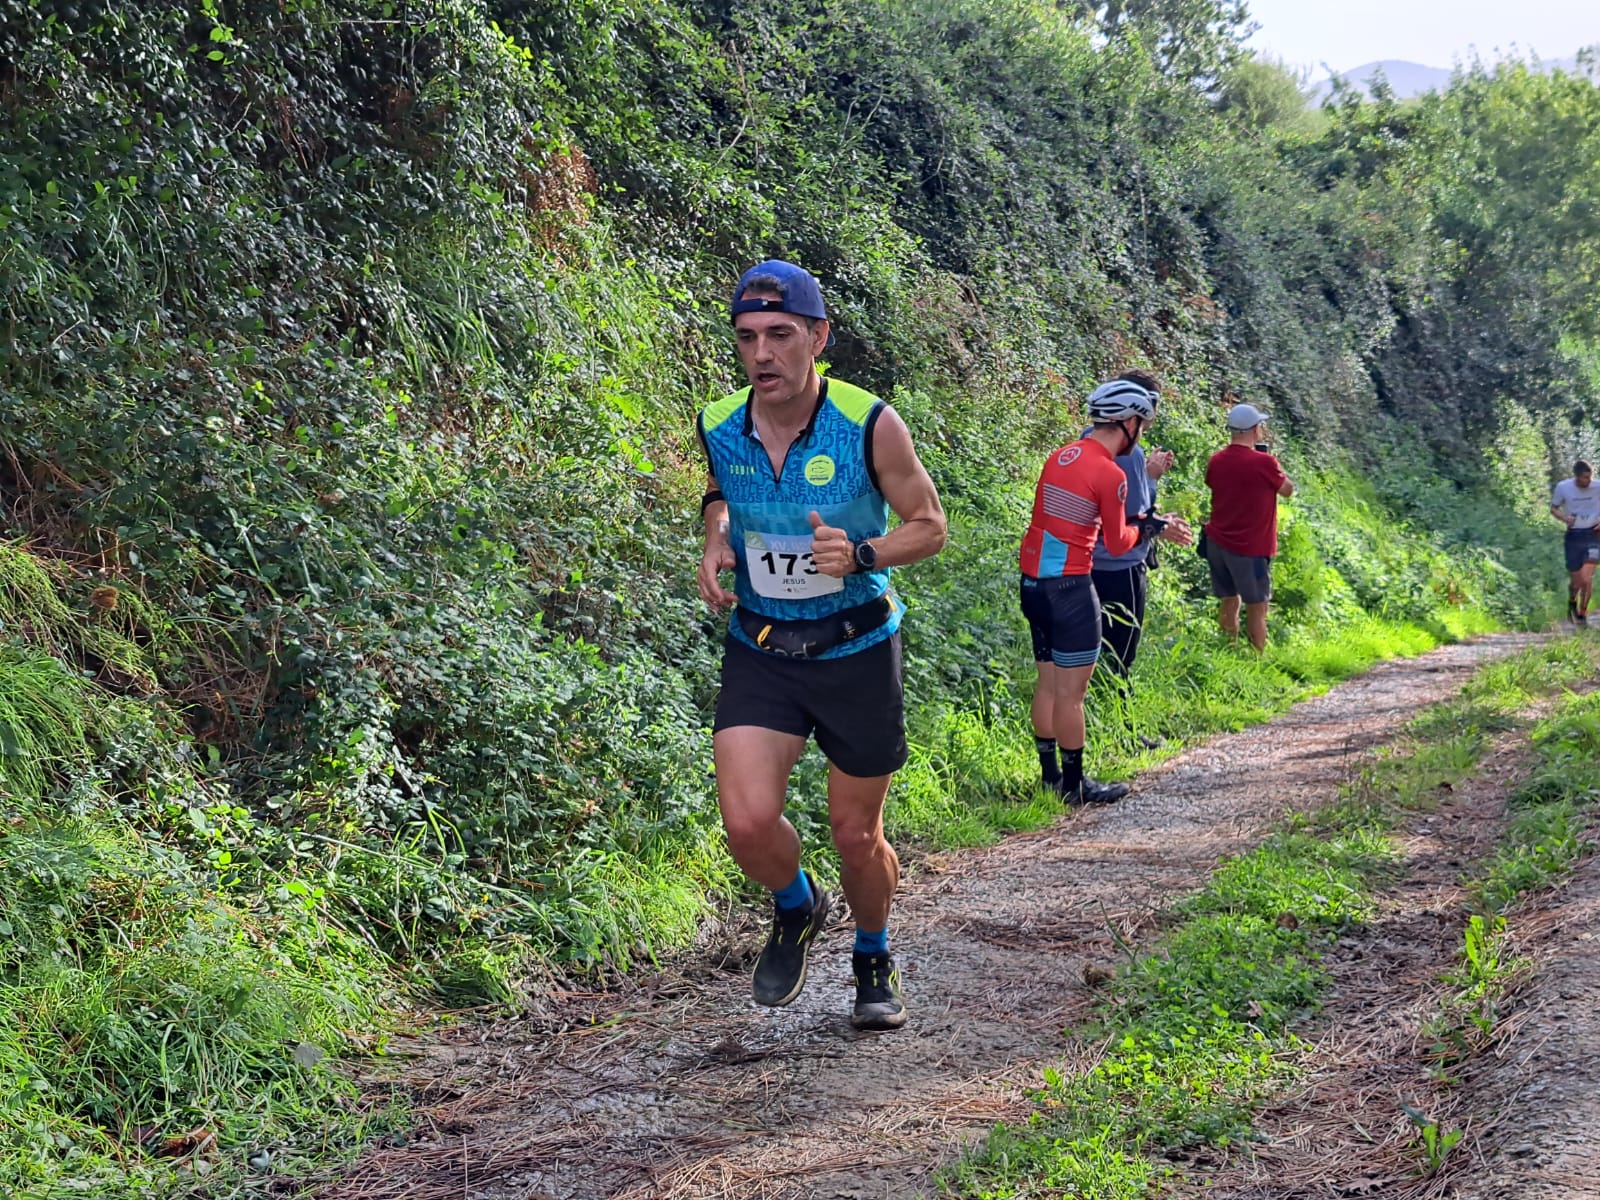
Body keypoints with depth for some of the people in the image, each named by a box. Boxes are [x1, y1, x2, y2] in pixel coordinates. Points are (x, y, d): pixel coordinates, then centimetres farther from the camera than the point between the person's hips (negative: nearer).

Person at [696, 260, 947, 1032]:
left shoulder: (870, 426, -18)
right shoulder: (719, 427, -8)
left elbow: (929, 524, -6)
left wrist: (861, 553, -25)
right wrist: (715, 545, -4)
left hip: (856, 651, -2)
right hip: (759, 651, 2)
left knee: (857, 836, 8)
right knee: (748, 823, -15)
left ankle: (873, 959, 38)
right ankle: (796, 909, 20)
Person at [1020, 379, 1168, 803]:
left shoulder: (1062, 455, 9)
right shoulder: (1110, 474, -14)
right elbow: (1118, 543, -8)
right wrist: (1143, 528, 13)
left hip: (1033, 579, 9)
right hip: (1068, 587, -9)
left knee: (1048, 682, 15)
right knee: (1071, 691, -1)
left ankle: (1050, 775, 22)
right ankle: (1074, 785, 6)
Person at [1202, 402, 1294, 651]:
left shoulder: (1217, 460, -2)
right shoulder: (1263, 463, -17)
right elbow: (1288, 490, -2)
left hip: (1217, 543, 6)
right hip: (1251, 548, -6)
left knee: (1228, 602, 16)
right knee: (1256, 607, 3)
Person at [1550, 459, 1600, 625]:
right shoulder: (1563, 487, -5)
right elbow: (1553, 508, 7)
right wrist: (1564, 518, -13)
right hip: (1573, 536, 1)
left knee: (1587, 577, -16)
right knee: (1576, 581, 5)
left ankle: (1583, 613, 0)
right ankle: (1572, 603, 38)